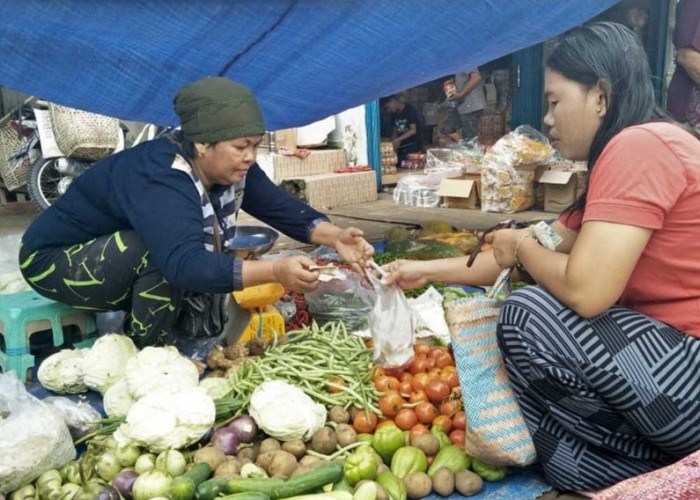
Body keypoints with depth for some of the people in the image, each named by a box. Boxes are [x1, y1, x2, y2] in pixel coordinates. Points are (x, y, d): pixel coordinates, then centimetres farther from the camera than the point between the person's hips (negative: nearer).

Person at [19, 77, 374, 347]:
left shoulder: (229, 167, -12)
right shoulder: (159, 179, -37)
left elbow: (282, 208, -11)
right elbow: (184, 263, -49)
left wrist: (334, 236, -28)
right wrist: (275, 271, -56)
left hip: (132, 267, 8)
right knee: (167, 256, -33)